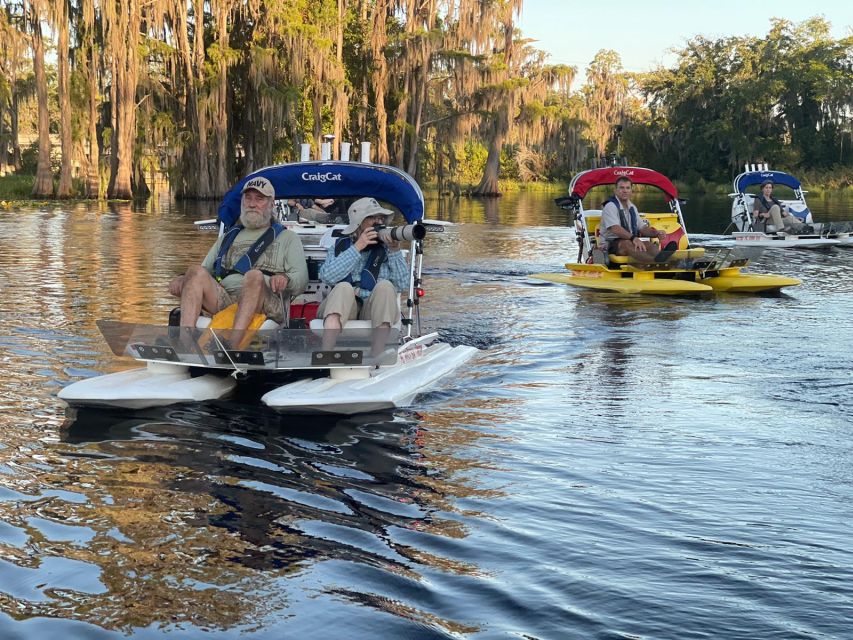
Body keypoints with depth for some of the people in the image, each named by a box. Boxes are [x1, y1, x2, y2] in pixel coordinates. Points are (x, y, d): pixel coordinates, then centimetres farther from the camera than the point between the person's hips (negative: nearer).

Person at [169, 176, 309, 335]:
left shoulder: (287, 238, 23)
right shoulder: (227, 238, 35)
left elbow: (301, 280, 9)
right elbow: (206, 269, 30)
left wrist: (285, 279, -16)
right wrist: (182, 279, 7)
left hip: (266, 304, -3)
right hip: (223, 298, 4)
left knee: (254, 275, -36)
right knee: (196, 272, -24)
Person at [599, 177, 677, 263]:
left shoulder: (632, 207, 19)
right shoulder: (610, 207, -8)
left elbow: (642, 227, 20)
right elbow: (615, 229, -23)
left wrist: (656, 233, -1)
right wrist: (633, 238, -37)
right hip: (611, 245, -7)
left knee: (649, 244, -23)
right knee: (627, 244, -39)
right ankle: (656, 261, -67)